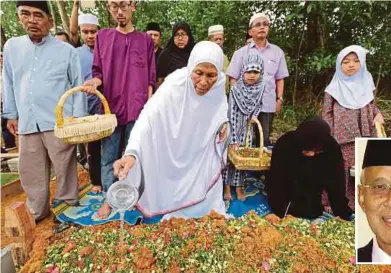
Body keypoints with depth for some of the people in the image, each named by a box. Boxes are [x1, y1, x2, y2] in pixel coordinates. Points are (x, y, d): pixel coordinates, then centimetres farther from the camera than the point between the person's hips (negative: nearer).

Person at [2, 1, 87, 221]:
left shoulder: (67, 50, 0)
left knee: (65, 168, 4)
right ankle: (37, 211, 30)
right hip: (28, 123, 5)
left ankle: (69, 206, 24)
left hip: (59, 122, -4)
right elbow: (9, 83, 17)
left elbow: (78, 85, 0)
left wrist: (78, 118, -5)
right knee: (31, 172, 12)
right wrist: (11, 114, 14)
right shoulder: (12, 47, 11)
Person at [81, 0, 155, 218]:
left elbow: (151, 79, 5)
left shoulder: (145, 40, 7)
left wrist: (149, 107, -2)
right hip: (111, 107, 1)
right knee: (109, 157, 6)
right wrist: (95, 81, -14)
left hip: (137, 109, -1)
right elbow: (98, 71, 9)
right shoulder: (103, 37, 9)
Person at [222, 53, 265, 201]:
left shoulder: (260, 88, -5)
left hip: (247, 129, 3)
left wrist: (255, 116, -9)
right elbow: (232, 114, -17)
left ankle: (239, 187, 24)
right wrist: (234, 139, -20)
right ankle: (227, 188, 17)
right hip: (233, 128, -3)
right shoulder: (236, 89, -15)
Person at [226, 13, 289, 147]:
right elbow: (233, 78, 3)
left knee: (264, 140, 9)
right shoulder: (241, 52, 4)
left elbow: (279, 79, 11)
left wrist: (279, 99, 5)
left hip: (267, 104, 2)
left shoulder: (277, 52, 9)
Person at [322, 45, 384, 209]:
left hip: (363, 137, 5)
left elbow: (371, 106, 21)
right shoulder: (334, 89, -3)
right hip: (341, 139, -4)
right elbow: (327, 114, -4)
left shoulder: (365, 84, 10)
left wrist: (378, 114, -1)